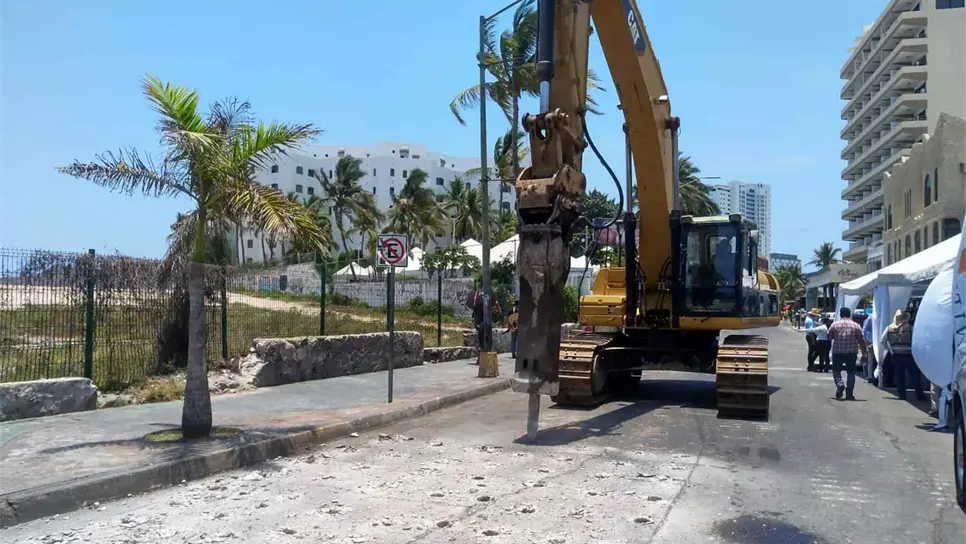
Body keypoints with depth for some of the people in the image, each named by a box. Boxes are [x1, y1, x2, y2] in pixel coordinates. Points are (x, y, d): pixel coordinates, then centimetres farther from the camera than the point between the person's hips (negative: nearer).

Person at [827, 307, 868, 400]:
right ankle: (849, 393, 6)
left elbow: (829, 337, 5)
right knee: (851, 372, 9)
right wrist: (865, 350, 8)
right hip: (852, 352, 1)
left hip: (837, 352, -1)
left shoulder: (835, 325, -1)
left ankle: (839, 385, -15)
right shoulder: (856, 326, 1)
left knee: (836, 370, 11)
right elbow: (861, 340, 0)